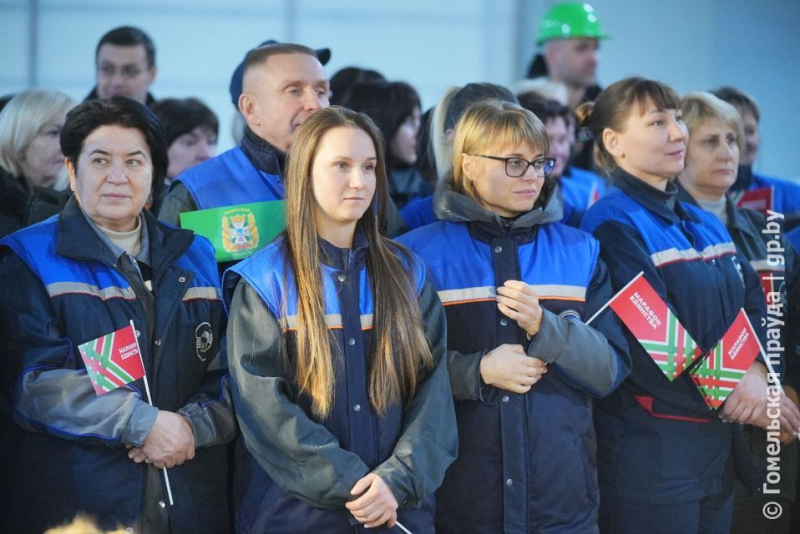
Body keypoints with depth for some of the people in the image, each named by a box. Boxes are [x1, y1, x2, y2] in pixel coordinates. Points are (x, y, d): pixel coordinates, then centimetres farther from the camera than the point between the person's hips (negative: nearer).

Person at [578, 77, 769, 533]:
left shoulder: (706, 224, 15)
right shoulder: (613, 225, -11)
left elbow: (756, 305, 7)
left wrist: (758, 372, -12)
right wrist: (726, 392, -14)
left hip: (719, 444, 8)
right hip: (652, 449, -8)